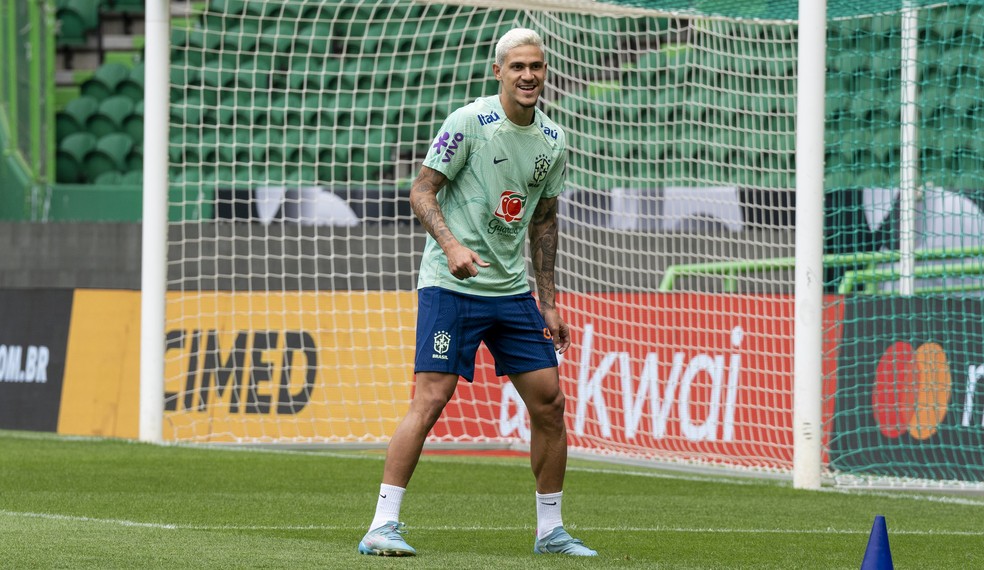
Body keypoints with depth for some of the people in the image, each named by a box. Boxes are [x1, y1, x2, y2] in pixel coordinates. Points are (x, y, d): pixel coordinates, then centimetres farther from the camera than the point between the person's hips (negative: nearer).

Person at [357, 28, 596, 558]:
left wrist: (548, 303, 14)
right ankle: (382, 525, -12)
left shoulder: (552, 140, 9)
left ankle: (550, 529, 15)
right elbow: (421, 190, -10)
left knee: (548, 401, 3)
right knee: (430, 399, -14)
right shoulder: (468, 122, -9)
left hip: (513, 289, 6)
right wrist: (451, 245, -27)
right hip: (451, 284, -6)